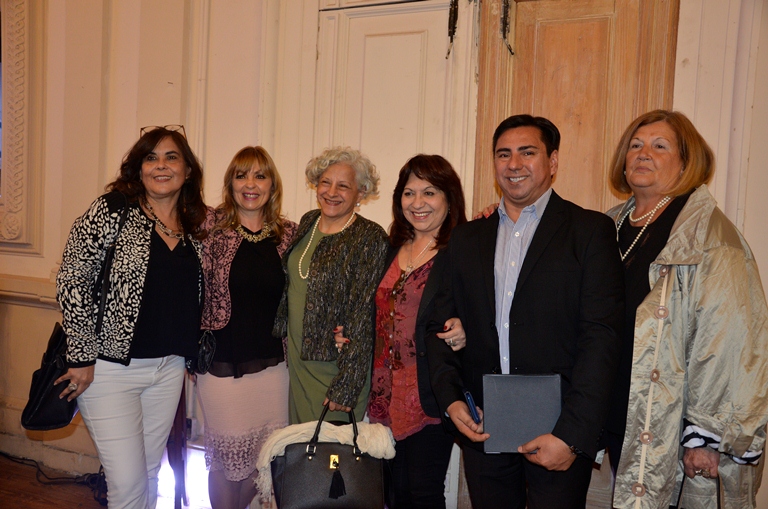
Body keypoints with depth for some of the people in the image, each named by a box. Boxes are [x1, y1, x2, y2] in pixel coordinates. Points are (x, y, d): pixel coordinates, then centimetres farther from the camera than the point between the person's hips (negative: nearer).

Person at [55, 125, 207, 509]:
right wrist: (82, 358, -15)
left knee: (149, 473, 17)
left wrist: (193, 356, 9)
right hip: (109, 366, -5)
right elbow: (72, 281, -13)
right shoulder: (112, 210, -10)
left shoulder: (195, 226, 6)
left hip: (169, 368, 5)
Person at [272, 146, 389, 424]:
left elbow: (363, 317, -18)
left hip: (336, 368, -6)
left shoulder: (370, 238, -15)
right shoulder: (308, 222, 5)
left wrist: (346, 386, -19)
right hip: (297, 361, 6)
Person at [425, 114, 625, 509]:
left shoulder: (590, 231, -2)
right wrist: (450, 399, -4)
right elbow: (440, 325, 11)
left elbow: (601, 336, -10)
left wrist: (572, 434, -16)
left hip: (560, 432, -3)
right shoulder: (466, 239, 11)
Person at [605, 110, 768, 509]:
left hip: (671, 430, -5)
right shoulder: (611, 226, 8)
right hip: (617, 419, 6)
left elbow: (727, 340, -16)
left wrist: (706, 434, -17)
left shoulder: (709, 235, -11)